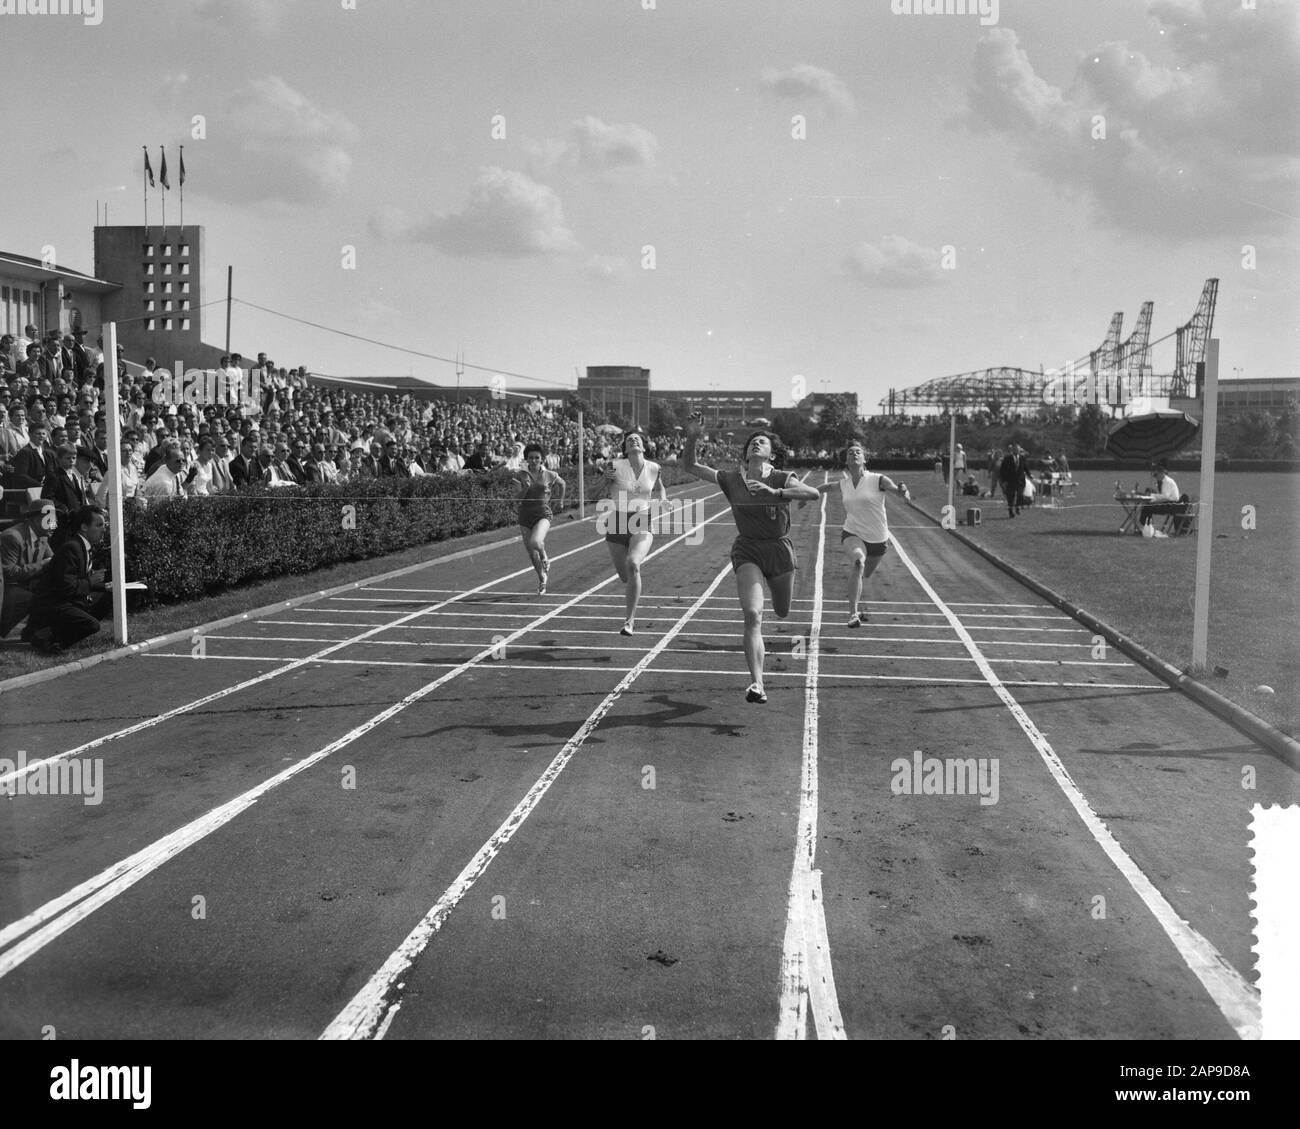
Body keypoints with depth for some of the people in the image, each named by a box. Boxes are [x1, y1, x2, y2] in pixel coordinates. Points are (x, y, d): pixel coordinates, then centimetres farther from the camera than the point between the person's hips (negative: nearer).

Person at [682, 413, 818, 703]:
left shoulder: (781, 479, -7)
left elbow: (813, 493, -25)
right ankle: (757, 684, -21)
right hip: (747, 551, -1)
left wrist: (774, 492, -36)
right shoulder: (731, 480, -1)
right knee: (753, 615, -19)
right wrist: (692, 438, -13)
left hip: (779, 549, 1)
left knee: (782, 613, 20)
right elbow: (690, 467, 3)